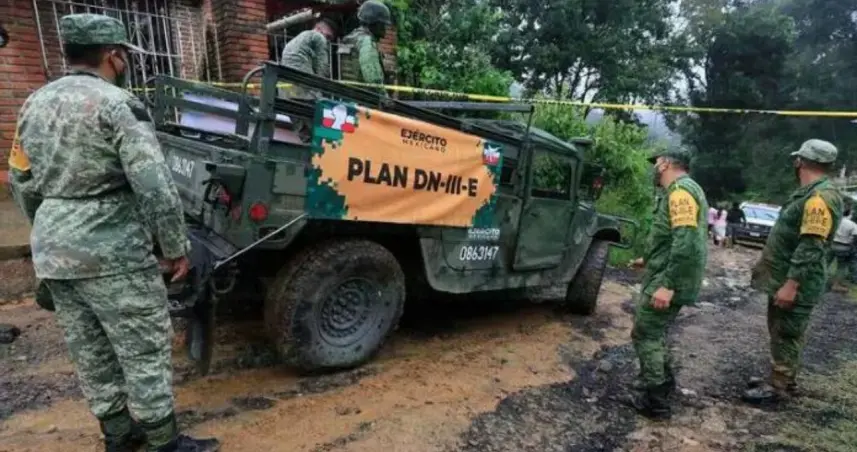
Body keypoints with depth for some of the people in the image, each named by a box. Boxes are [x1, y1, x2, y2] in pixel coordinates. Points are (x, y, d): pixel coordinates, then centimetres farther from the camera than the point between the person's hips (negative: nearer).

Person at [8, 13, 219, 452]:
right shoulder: (116, 104, -13)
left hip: (51, 251, 8)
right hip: (111, 252, -8)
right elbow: (155, 186, -20)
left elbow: (20, 183, 17)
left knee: (89, 349, 17)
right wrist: (176, 247, -13)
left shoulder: (34, 103, 12)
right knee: (144, 347, 3)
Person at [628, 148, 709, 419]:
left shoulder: (680, 190, -17)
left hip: (668, 282, -10)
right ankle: (665, 380, 33)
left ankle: (656, 402, 4)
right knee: (653, 331, 21)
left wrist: (668, 285, -30)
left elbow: (687, 243, -28)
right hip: (668, 278, 10)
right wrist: (650, 260, 34)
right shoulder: (682, 190, 17)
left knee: (645, 335, -3)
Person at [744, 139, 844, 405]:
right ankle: (784, 381, 30)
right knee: (781, 334, 18)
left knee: (786, 336, 1)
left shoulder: (821, 197, -21)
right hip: (785, 278, 10)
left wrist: (791, 284, -27)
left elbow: (811, 247, -26)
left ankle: (778, 388, 11)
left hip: (796, 284, -10)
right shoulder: (809, 193, 13)